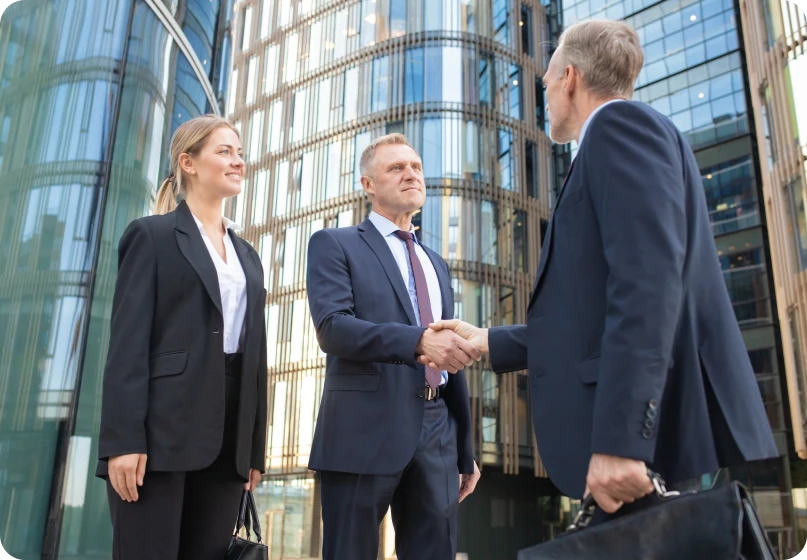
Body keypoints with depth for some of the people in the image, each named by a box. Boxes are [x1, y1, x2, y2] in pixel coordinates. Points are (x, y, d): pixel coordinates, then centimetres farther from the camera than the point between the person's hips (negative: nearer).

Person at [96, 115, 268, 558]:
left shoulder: (248, 257, 20)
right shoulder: (152, 235, 4)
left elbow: (255, 353, 15)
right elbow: (128, 339, -6)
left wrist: (255, 448, 10)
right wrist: (123, 439, -16)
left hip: (227, 437, 5)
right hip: (162, 426, -5)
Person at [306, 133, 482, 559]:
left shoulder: (436, 263, 21)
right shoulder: (334, 245, 3)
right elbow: (332, 328, -14)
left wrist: (465, 450, 18)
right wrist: (418, 340, -28)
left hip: (437, 436, 5)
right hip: (364, 431, -5)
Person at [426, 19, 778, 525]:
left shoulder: (620, 123, -3)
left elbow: (647, 279, -19)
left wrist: (619, 437, -24)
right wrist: (489, 342, 31)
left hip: (653, 441, -9)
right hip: (636, 436, 9)